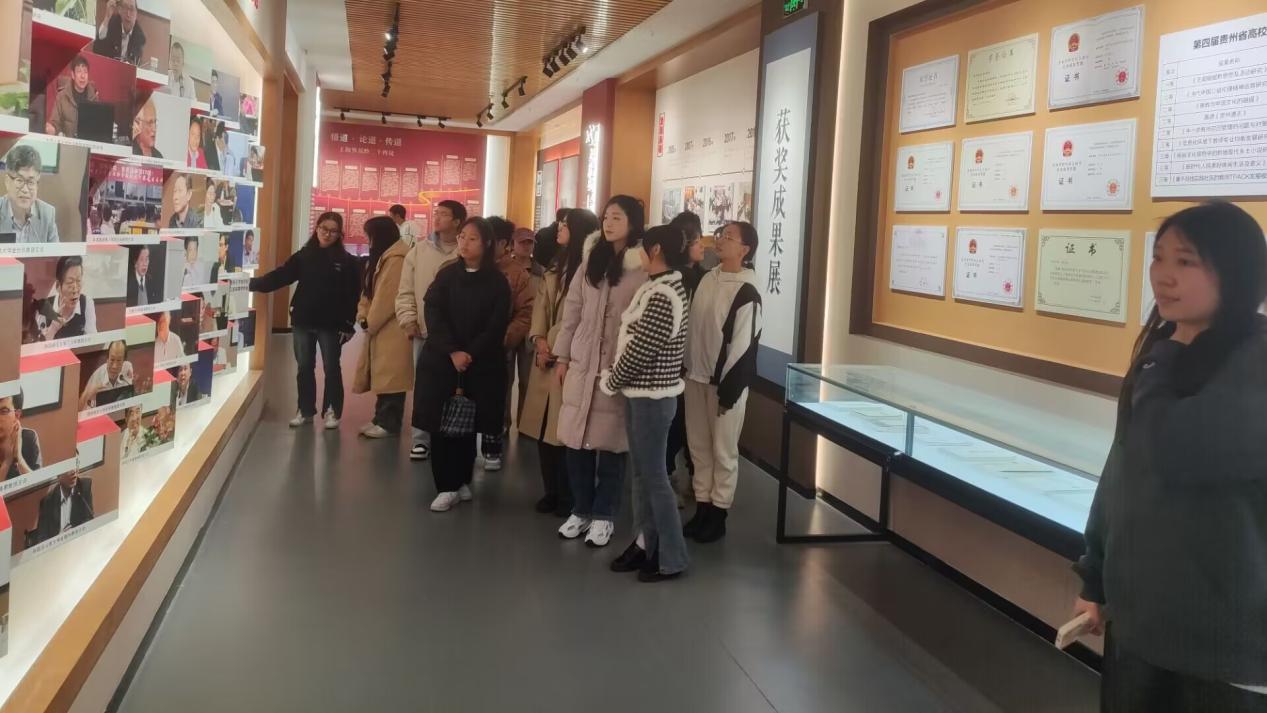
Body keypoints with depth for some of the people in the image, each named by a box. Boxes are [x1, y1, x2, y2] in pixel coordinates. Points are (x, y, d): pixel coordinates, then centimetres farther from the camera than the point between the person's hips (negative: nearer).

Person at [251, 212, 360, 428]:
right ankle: (305, 410, 21)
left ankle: (332, 411, 17)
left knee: (331, 368, 5)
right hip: (303, 321, 3)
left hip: (331, 324, -3)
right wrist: (253, 283, -17)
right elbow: (279, 277, -4)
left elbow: (353, 295, -6)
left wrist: (348, 325, -11)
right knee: (304, 368, 10)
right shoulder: (303, 257, 3)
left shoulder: (347, 262, -4)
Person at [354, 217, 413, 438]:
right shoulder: (381, 258, 17)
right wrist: (363, 316, 2)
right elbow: (369, 290, 16)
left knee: (390, 376, -5)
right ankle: (382, 418, 16)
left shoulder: (396, 259, -16)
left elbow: (387, 297, -19)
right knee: (383, 375, 11)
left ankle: (389, 423, -1)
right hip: (379, 328, 10)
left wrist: (370, 322, -11)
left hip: (392, 329, -10)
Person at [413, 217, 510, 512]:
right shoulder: (446, 275, 5)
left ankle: (462, 481, 18)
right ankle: (447, 487, 3)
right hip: (441, 361, 1)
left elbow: (496, 326, -5)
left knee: (467, 425, 4)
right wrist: (452, 351, -17)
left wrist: (470, 353, -16)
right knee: (440, 424, -3)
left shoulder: (497, 282, 0)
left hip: (481, 365, -1)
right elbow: (434, 315, -4)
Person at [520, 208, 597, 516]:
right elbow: (540, 305, 13)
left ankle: (570, 497, 9)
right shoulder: (555, 267, 18)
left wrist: (553, 348, -11)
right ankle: (553, 492, 21)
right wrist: (539, 340, -3)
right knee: (544, 427, 9)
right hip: (546, 356, 8)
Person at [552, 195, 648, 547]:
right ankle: (581, 509, 24)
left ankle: (603, 515, 18)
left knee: (610, 443, 3)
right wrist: (563, 356, 10)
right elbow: (572, 309, 12)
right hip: (582, 364, 5)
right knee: (576, 440, 8)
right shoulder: (591, 260, 11)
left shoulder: (644, 267, -8)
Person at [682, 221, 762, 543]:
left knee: (723, 449, 4)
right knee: (698, 445, 13)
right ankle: (702, 507, 25)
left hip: (725, 381, -7)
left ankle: (718, 513, 16)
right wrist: (685, 367, 13)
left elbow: (744, 346, -14)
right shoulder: (706, 280, 8)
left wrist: (729, 390, -15)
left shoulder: (747, 293, -13)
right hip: (695, 376, 7)